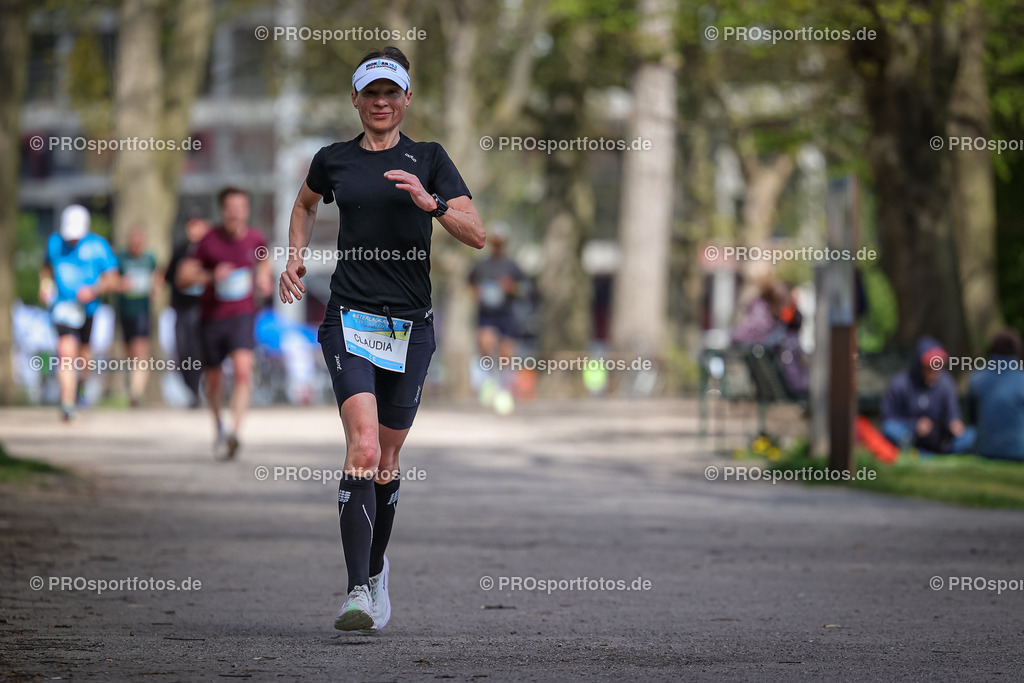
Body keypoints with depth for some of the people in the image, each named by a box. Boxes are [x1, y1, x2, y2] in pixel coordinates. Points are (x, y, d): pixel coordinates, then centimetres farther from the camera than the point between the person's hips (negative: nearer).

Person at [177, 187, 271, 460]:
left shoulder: (255, 239, 0)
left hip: (242, 315, 0)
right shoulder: (210, 241, -8)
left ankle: (234, 432, -31)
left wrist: (264, 279, 7)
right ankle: (218, 427, 39)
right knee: (213, 379, 11)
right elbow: (182, 278, -8)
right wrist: (210, 276, -24)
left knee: (243, 369, -23)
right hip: (211, 316, 0)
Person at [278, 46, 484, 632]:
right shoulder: (334, 160, 8)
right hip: (350, 319, -1)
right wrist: (296, 256, 15)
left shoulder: (429, 160, 3)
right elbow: (306, 204, 30)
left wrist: (429, 202, -21)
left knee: (387, 458, 10)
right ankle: (359, 591, -23)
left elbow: (477, 235, -5)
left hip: (410, 324, 1)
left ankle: (376, 569, 34)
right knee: (363, 447, -19)